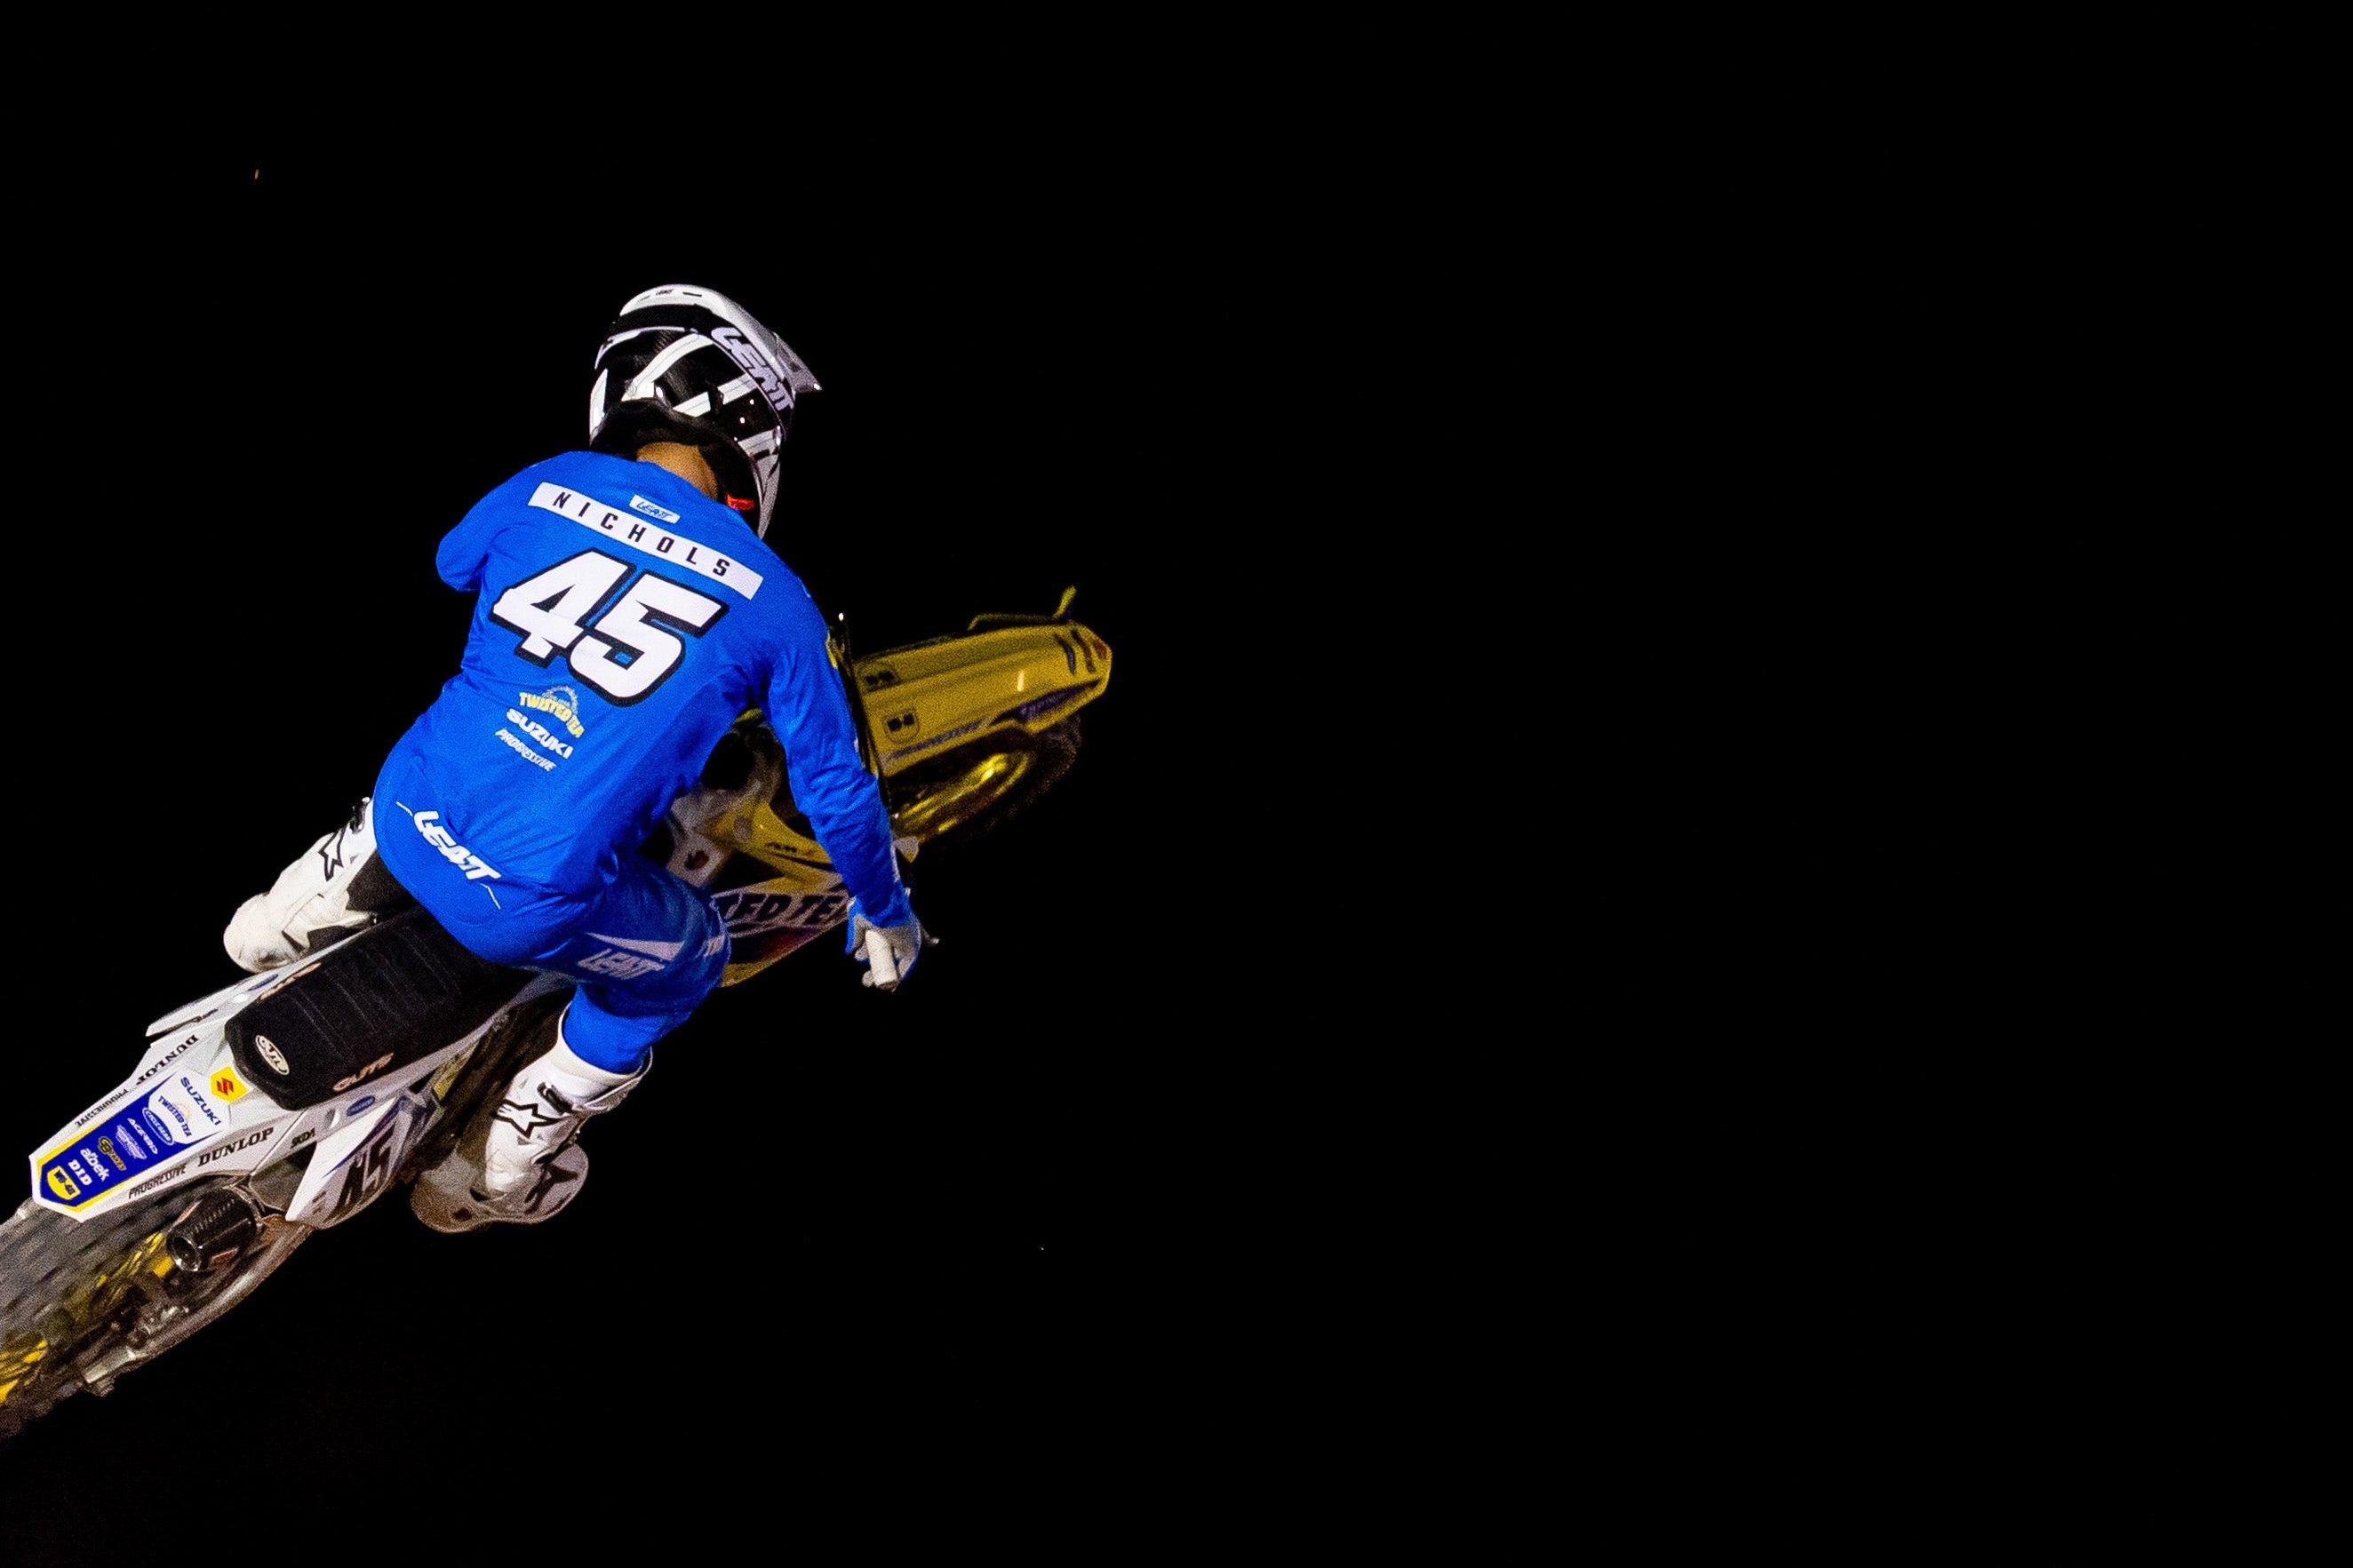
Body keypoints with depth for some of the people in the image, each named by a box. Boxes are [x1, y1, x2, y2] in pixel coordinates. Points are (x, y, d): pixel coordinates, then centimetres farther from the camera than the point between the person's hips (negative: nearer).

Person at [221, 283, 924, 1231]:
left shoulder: (545, 488, 5)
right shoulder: (773, 603, -4)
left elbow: (452, 565, 29)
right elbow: (834, 786, 4)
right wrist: (883, 910, 22)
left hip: (413, 820, 5)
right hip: (536, 903, -4)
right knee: (683, 960, 27)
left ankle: (293, 916, 46)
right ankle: (495, 1176, 31)